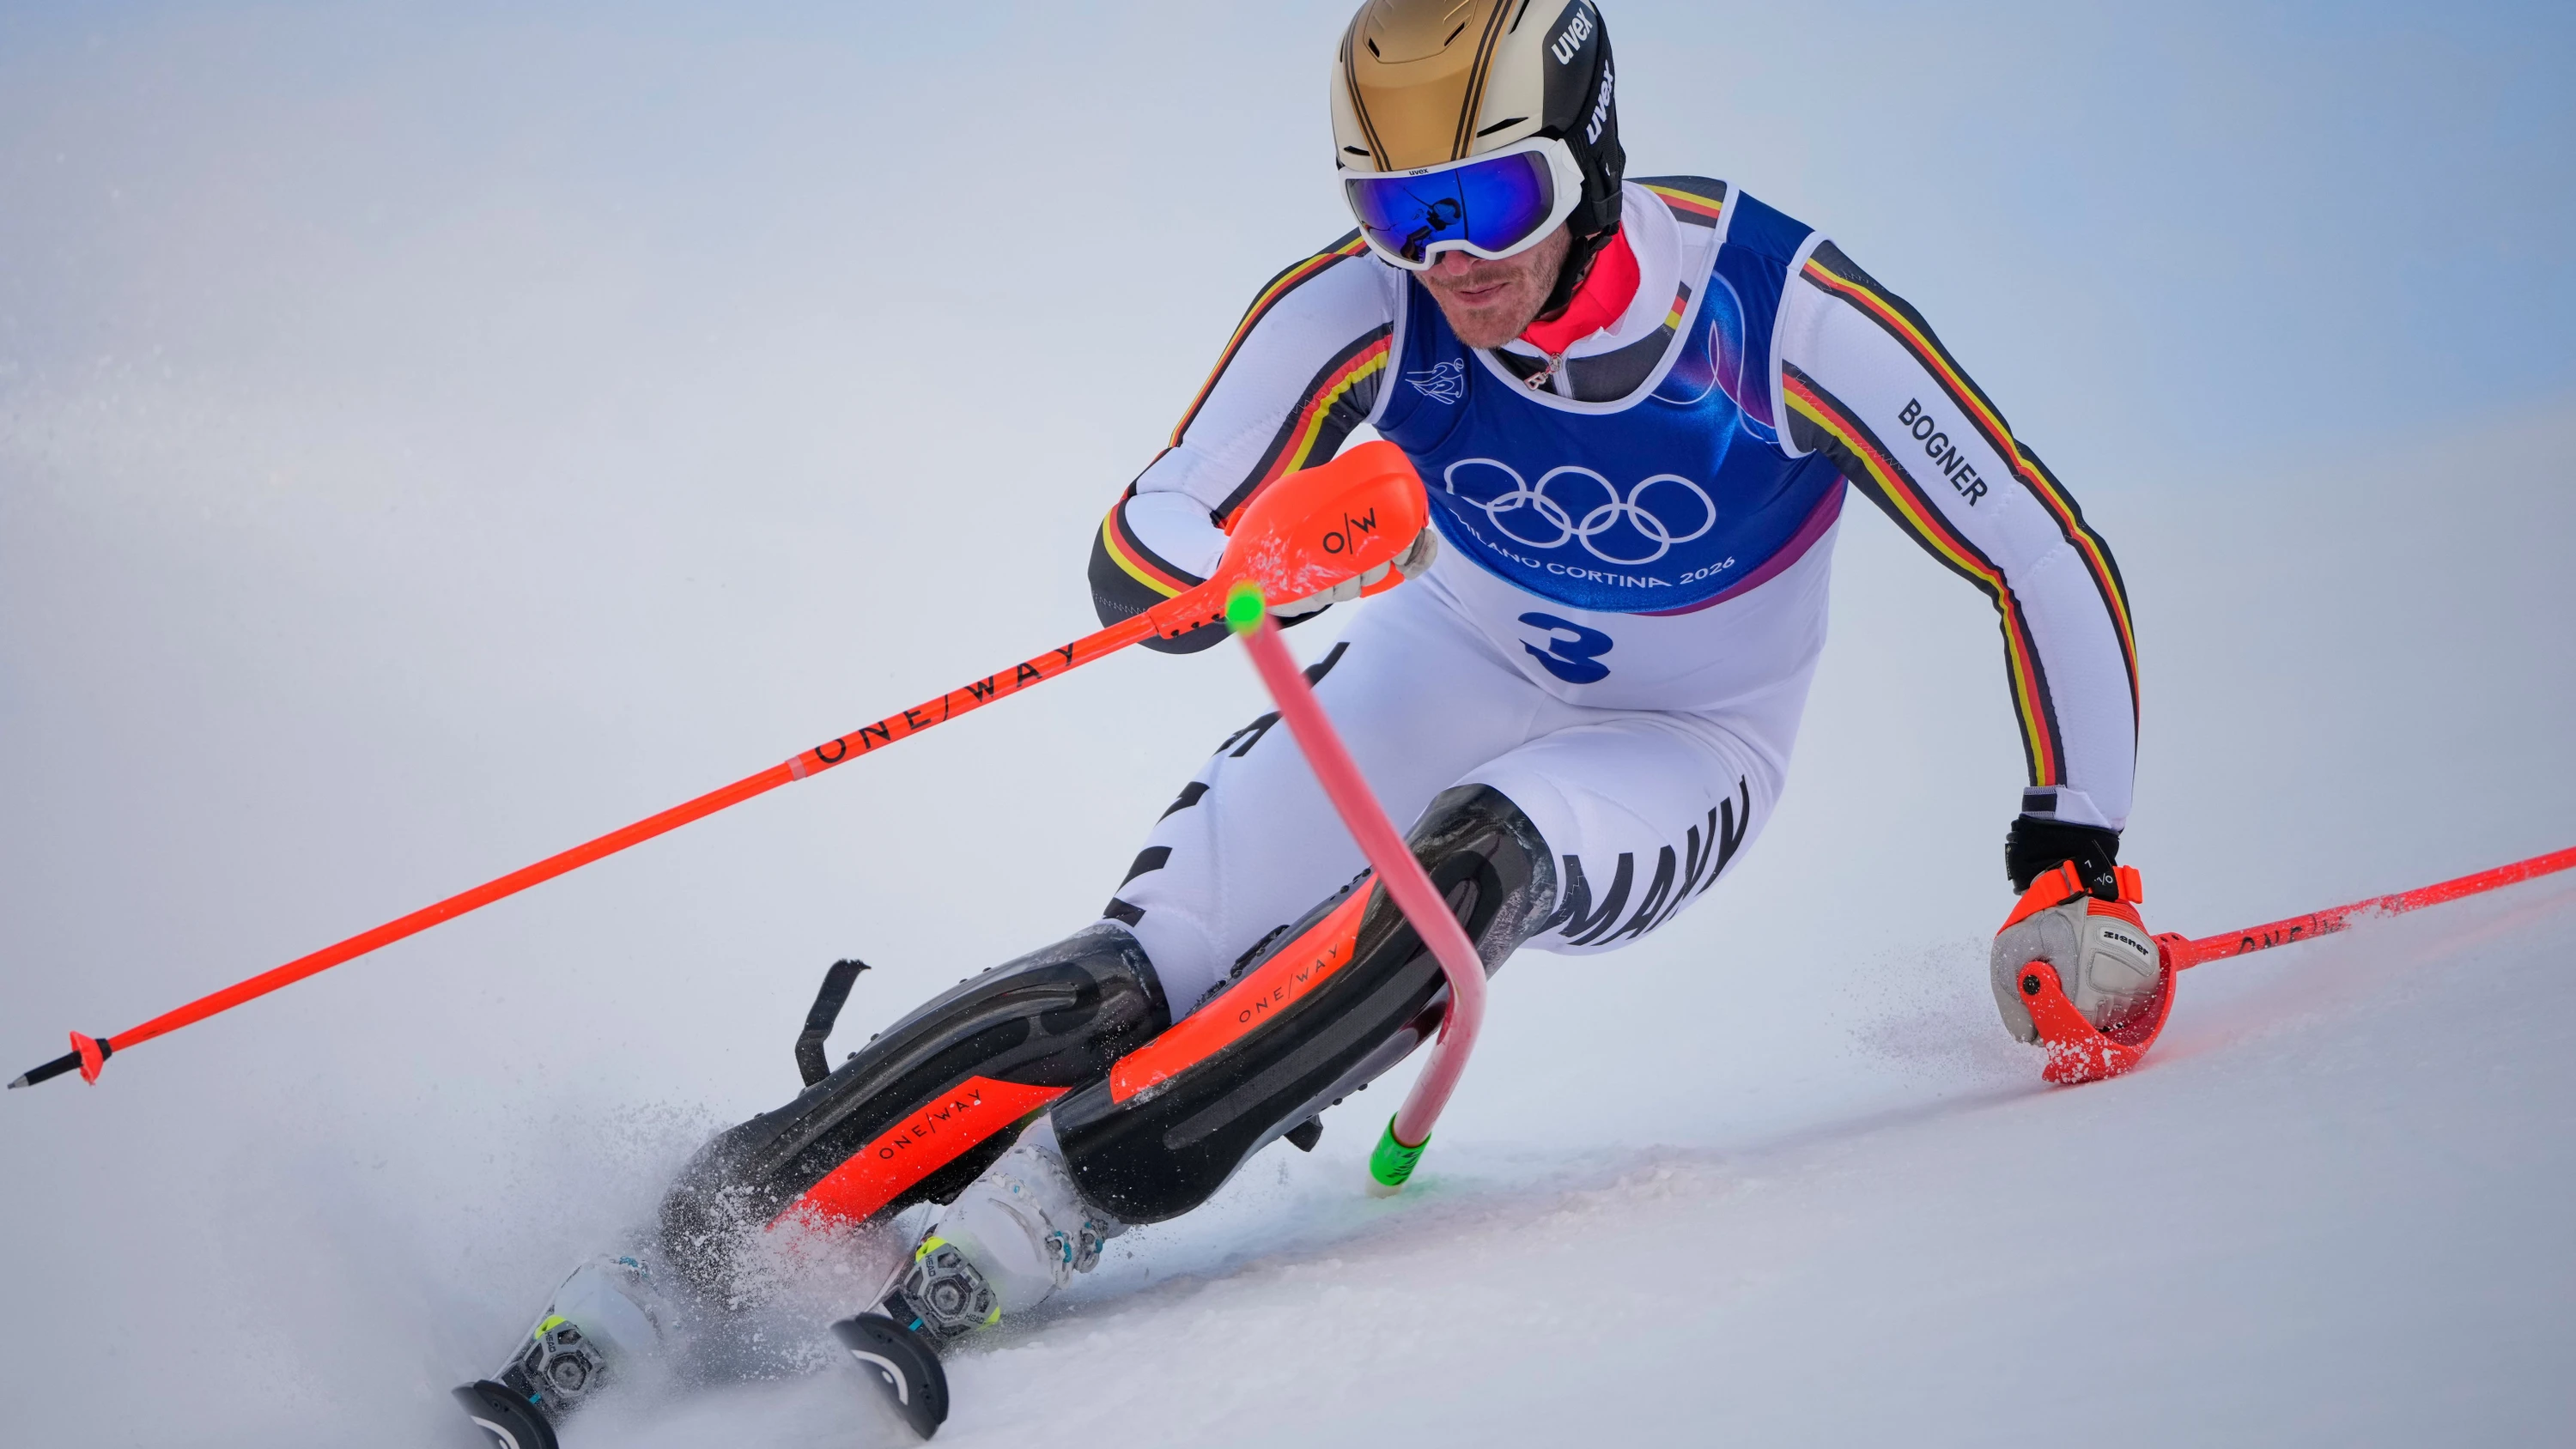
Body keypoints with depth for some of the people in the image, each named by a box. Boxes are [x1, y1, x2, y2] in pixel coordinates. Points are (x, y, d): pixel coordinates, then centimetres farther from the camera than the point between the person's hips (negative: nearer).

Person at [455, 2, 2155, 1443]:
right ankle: (695, 1242, -20)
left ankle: (1013, 1237, -37)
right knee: (1144, 971, -21)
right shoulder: (1356, 308, -23)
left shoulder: (1791, 316, -28)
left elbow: (2051, 564, -18)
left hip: (1677, 753, -1)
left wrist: (2077, 872, -17)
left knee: (1469, 863, -36)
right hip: (1443, 676, 1)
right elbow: (1134, 564, -21)